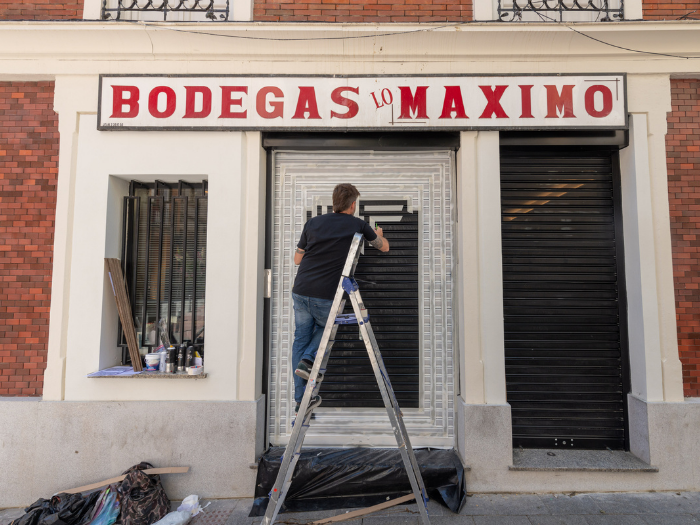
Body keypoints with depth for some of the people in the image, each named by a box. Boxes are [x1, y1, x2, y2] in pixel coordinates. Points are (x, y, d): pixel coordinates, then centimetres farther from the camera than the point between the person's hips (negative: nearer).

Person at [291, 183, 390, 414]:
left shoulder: (313, 223, 10)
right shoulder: (358, 225, 3)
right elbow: (384, 247, 20)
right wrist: (378, 235, 42)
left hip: (300, 291, 3)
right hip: (326, 296, -3)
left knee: (300, 339, 14)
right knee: (325, 328, 27)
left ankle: (301, 399, 17)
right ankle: (308, 359, 3)